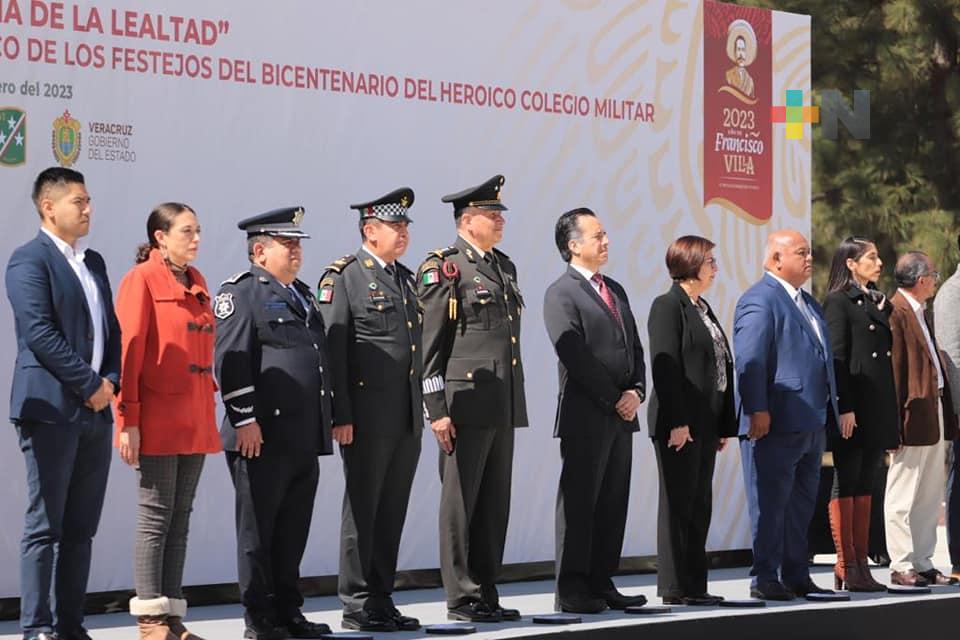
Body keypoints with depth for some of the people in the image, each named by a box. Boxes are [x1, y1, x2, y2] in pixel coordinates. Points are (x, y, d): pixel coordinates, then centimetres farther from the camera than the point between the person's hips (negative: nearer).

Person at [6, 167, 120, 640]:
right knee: (45, 526, -4)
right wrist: (88, 385, -13)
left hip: (95, 410, 7)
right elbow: (39, 333, -15)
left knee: (81, 528, 8)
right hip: (52, 409, -7)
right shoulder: (29, 260, -6)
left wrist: (110, 380, 1)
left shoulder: (93, 262, 18)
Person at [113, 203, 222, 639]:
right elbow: (127, 352, -12)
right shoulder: (142, 280, -7)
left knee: (180, 519, 9)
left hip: (195, 422, 7)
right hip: (158, 420, -7)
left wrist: (209, 401, 15)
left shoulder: (197, 283, 14)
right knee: (156, 518, -4)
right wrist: (128, 420, -16)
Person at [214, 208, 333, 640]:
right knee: (258, 531, 0)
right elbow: (230, 361, -13)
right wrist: (244, 420, -18)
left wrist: (326, 421, 23)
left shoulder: (301, 295, 21)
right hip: (263, 437, -8)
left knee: (294, 531, 11)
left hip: (304, 440, 8)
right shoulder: (241, 292, -5)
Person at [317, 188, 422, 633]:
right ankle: (357, 605, 6)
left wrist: (423, 409, 17)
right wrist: (340, 417, -16)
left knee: (393, 512, 10)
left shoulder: (405, 278, 16)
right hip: (368, 417, -7)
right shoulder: (343, 278, -6)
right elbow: (332, 350, -11)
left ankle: (381, 600, 17)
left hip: (408, 417, 7)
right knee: (363, 509, 0)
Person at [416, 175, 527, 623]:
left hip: (504, 406, 8)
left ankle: (486, 594, 17)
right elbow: (430, 345, -10)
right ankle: (461, 598, 4)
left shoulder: (505, 266, 17)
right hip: (466, 404, -8)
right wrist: (437, 409, -15)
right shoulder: (444, 269, -7)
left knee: (495, 503, 11)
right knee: (461, 501, -1)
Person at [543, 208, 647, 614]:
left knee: (613, 505, 9)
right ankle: (572, 591, 1)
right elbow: (575, 356, -14)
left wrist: (636, 392, 1)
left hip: (621, 414, 8)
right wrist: (614, 399, -13)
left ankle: (601, 584, 14)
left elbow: (635, 348, 18)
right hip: (585, 417, -8)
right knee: (579, 504, -3)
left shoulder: (615, 290, 19)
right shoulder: (561, 293, -7)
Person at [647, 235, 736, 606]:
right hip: (679, 423, -9)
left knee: (700, 505, 10)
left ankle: (694, 585, 14)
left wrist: (725, 423, 13)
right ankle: (674, 589, 0)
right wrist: (676, 421, -21)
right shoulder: (668, 306, -8)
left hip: (706, 422, 9)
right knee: (678, 505, -4)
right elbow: (665, 367, -16)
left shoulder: (704, 309, 18)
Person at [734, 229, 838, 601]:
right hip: (778, 424, -10)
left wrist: (831, 412, 20)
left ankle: (796, 576, 21)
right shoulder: (759, 301, -11)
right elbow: (749, 360, -19)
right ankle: (765, 580, 1)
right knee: (771, 504, -4)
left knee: (802, 504, 14)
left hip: (812, 423, 10)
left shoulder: (808, 302, 19)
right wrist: (757, 411, -24)